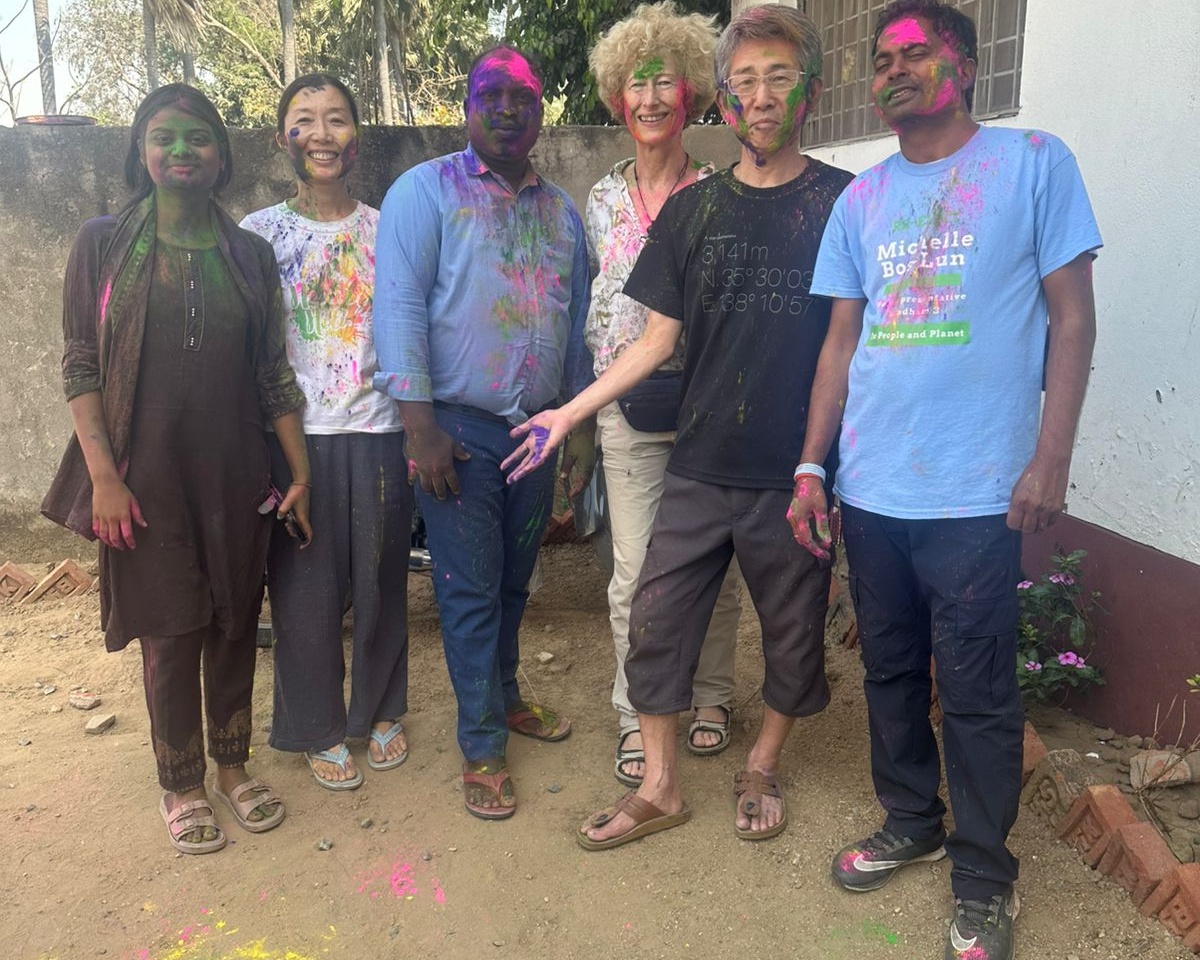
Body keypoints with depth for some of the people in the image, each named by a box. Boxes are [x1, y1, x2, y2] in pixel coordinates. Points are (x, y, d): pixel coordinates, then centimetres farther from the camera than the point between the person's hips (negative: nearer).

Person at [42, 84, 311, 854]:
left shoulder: (250, 254, 6)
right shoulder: (104, 244, 0)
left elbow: (273, 373, 6)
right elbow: (80, 367, -3)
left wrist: (301, 471, 3)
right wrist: (103, 476, -10)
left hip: (235, 475, 2)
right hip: (148, 475, -2)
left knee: (235, 624, 11)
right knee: (170, 631, 6)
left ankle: (233, 767, 31)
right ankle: (182, 786, 25)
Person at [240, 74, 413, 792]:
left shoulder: (385, 231, 6)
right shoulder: (259, 234, 2)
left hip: (377, 431, 1)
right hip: (295, 434, -1)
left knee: (381, 579, 10)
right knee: (305, 587, 5)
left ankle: (382, 711, 31)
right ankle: (320, 727, 25)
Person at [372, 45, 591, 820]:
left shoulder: (561, 209, 12)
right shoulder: (426, 190, -4)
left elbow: (577, 318, 16)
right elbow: (399, 307, -12)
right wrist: (420, 425, -17)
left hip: (538, 427, 5)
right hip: (460, 427, -4)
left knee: (514, 581, 16)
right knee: (471, 590, 2)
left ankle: (505, 695, 37)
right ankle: (483, 747, 16)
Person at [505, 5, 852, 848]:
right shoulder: (692, 211, 6)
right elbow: (658, 340, 8)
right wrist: (567, 415, 3)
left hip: (798, 475, -2)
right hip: (700, 469, 3)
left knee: (794, 635, 11)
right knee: (657, 620, 6)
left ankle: (763, 768, 36)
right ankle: (660, 788, 24)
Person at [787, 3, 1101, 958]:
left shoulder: (1034, 163, -1)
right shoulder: (860, 200, 11)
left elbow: (1071, 317, -2)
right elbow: (841, 342, 12)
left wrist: (1050, 460, -10)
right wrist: (811, 468, 7)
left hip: (975, 493, -4)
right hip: (870, 489, 5)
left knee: (975, 695, 4)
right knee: (891, 672, 16)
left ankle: (984, 879, 22)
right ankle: (911, 823, 36)